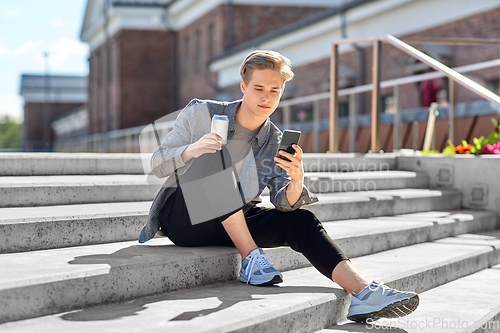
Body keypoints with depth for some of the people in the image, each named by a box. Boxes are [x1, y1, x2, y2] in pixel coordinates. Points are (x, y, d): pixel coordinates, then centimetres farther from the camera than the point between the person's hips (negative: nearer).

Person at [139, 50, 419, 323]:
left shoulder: (276, 143, 2)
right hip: (180, 217, -3)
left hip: (228, 227, 4)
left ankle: (364, 294, -25)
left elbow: (283, 204, -8)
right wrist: (192, 150, -30)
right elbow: (157, 165, -9)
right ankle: (251, 260, -28)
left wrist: (296, 182, -32)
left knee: (301, 221, -18)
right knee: (217, 157, -31)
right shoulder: (204, 114, -6)